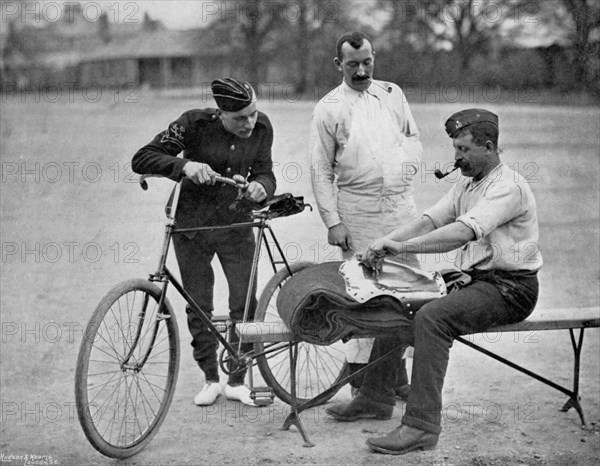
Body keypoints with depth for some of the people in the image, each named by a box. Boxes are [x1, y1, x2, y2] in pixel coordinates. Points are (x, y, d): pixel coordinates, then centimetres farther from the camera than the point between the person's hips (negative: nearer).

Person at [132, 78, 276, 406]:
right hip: (192, 226, -2)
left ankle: (237, 381, 14)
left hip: (236, 226, 2)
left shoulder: (261, 127, -8)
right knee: (198, 308, 6)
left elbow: (264, 171, -2)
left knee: (245, 304, -3)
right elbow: (141, 160, -21)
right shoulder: (195, 124, -18)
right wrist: (184, 165, -38)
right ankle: (210, 379, 23)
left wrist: (261, 186, -27)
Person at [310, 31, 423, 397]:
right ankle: (361, 379, 6)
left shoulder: (392, 93, 12)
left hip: (401, 204, 4)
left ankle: (398, 376, 12)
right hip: (358, 212, -4)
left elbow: (413, 137, 22)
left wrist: (408, 167, 0)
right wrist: (332, 222, -6)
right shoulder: (328, 109, 1)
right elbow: (321, 171, 0)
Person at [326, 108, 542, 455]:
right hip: (473, 279, 10)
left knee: (431, 318, -31)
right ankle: (376, 398, 19)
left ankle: (421, 426, -31)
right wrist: (385, 243, -11)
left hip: (508, 288, -10)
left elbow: (463, 231, -31)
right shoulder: (467, 185, 15)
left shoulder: (507, 187, -17)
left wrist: (403, 246, -33)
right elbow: (430, 220, 5)